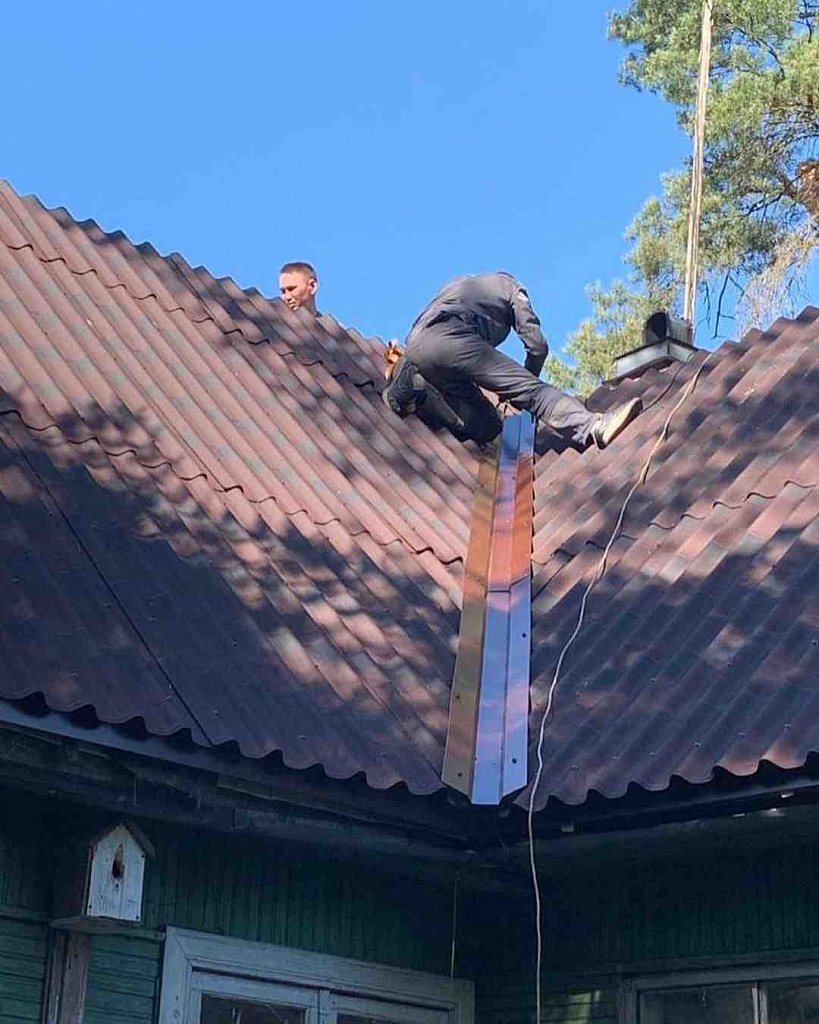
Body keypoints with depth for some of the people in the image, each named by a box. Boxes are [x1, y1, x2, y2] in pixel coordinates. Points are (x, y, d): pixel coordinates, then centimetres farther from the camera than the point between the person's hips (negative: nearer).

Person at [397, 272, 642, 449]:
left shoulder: (456, 283, 43)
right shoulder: (510, 286, 27)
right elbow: (537, 345, 14)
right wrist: (518, 388, 27)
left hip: (415, 347, 6)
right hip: (453, 338, -6)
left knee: (488, 426, 8)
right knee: (532, 390, -17)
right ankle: (593, 427, -39)